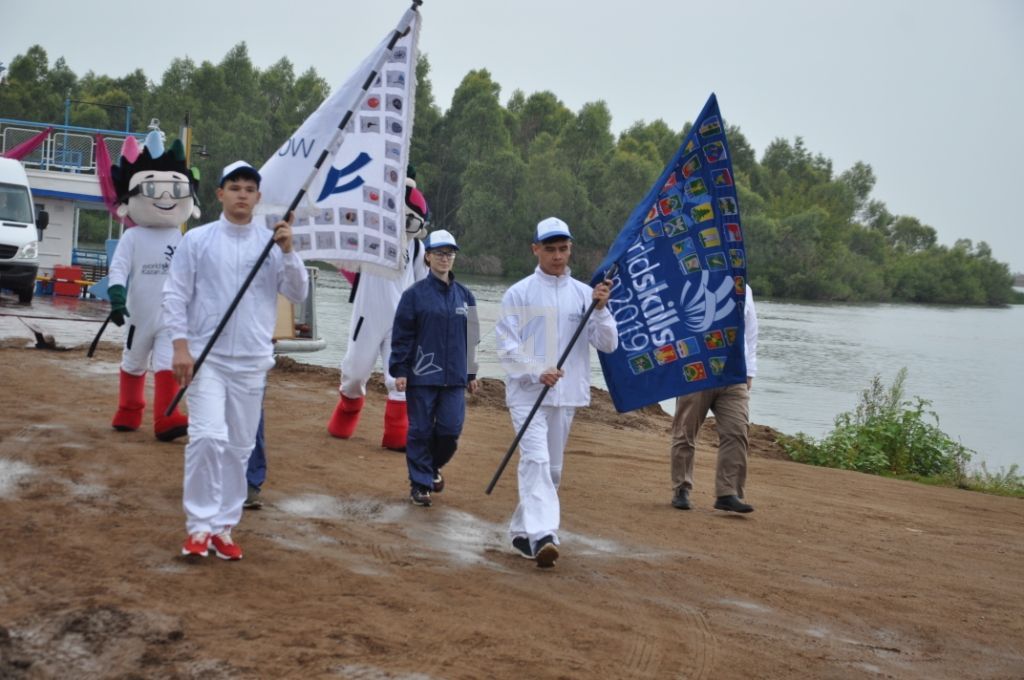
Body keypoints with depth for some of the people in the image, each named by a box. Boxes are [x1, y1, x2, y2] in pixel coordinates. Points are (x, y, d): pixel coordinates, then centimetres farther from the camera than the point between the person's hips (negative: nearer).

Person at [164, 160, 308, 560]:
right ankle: (199, 527, -7)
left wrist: (288, 252, -14)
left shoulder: (272, 243, 6)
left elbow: (298, 295, 0)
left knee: (240, 447, 6)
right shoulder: (197, 240, 2)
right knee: (208, 437, -17)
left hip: (252, 362, 3)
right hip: (206, 358, -3)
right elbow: (175, 295, 0)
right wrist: (180, 346, -10)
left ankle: (223, 528, 16)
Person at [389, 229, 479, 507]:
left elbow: (471, 336, 15)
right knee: (421, 431, 2)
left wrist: (471, 374, 15)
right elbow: (401, 335, -2)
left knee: (451, 430, 1)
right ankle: (420, 483, 13)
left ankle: (433, 466, 28)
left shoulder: (464, 295, 10)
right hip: (421, 376, -3)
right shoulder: (415, 294, -2)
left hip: (454, 377, 3)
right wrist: (399, 371, -8)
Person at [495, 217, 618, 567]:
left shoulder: (585, 294, 7)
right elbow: (507, 348, -5)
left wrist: (600, 310, -16)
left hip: (566, 394, 4)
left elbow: (608, 344, 1)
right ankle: (542, 535, -27)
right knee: (536, 460, -18)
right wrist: (537, 372, -20)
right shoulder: (519, 294, -1)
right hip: (527, 392, -4)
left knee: (552, 468, 11)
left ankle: (521, 530, 26)